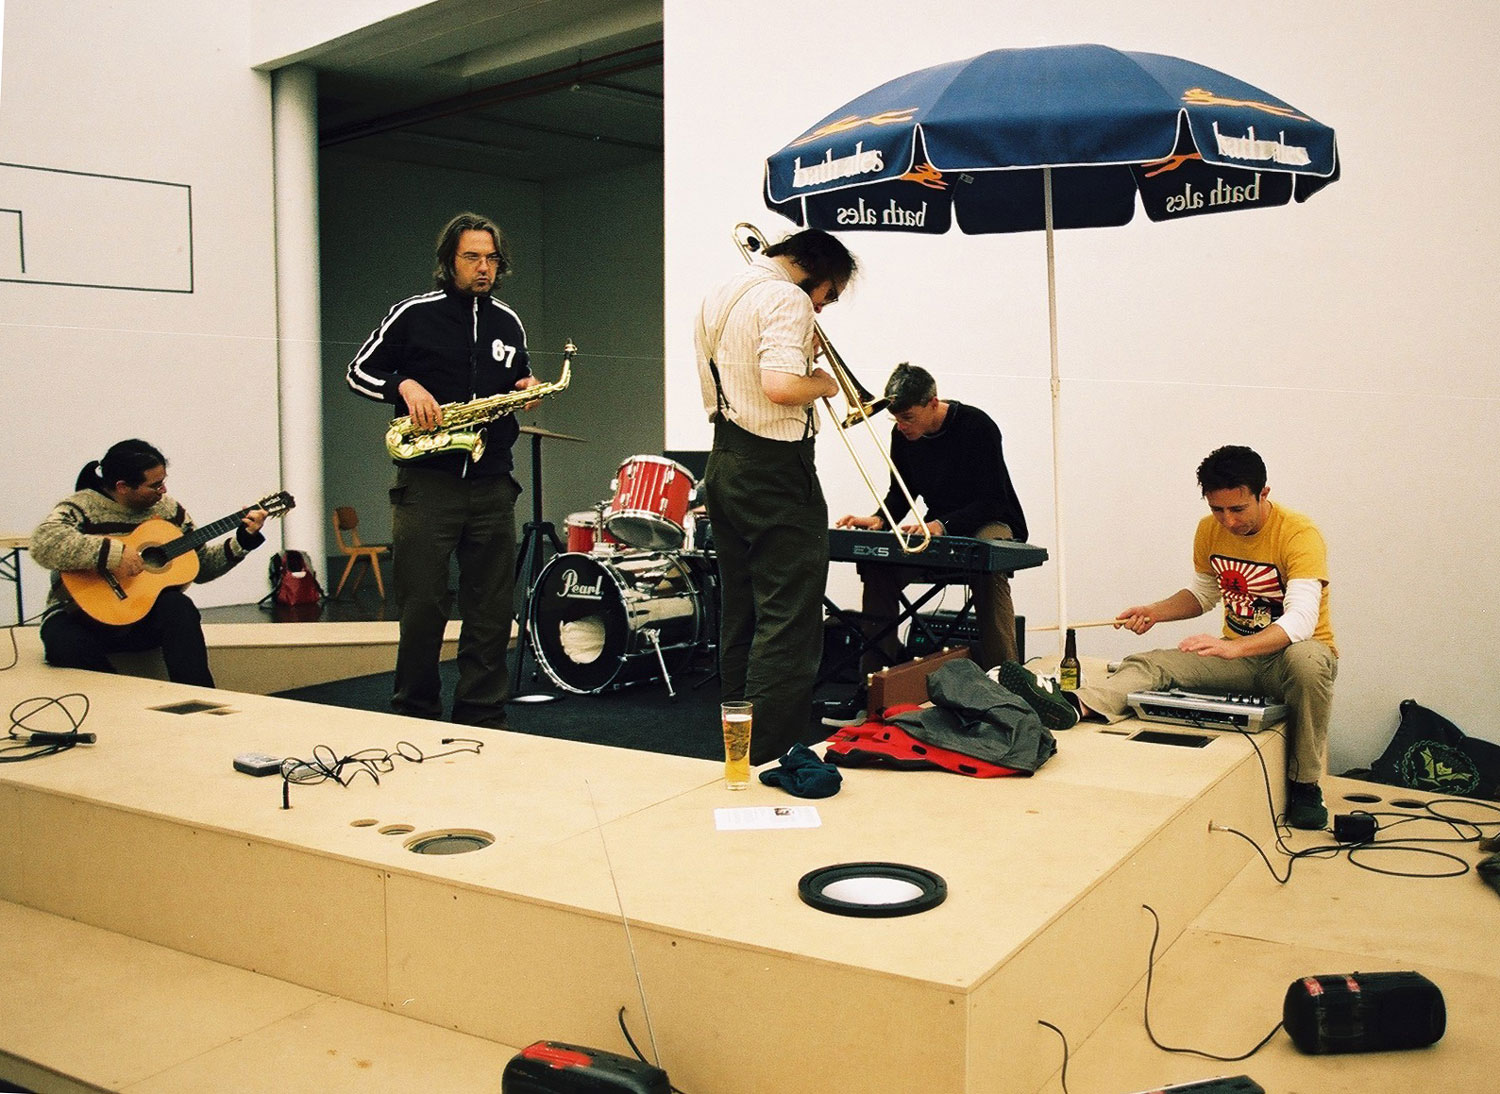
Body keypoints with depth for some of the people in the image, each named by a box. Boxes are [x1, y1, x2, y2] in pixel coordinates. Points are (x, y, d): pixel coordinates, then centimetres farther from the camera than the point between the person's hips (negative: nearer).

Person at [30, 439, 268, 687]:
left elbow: (201, 566, 11)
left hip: (146, 615, 3)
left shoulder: (167, 509, 7)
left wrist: (244, 540, 0)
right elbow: (43, 542, -30)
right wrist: (111, 554, -34)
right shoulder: (82, 507, -8)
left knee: (178, 606, -30)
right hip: (85, 616, -3)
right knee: (64, 645, -36)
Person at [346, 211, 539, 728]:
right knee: (422, 607, 0)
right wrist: (404, 385, -13)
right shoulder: (414, 314, 0)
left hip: (492, 485, 4)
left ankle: (482, 718, 18)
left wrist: (526, 388, 3)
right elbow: (358, 372, 5)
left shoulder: (508, 323, 12)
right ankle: (415, 716, 16)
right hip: (427, 483, -4)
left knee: (492, 611, 6)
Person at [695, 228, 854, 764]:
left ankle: (737, 742, 22)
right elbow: (779, 386, -25)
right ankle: (771, 755, -7)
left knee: (741, 612, 15)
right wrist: (822, 383, -6)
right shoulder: (787, 298, -12)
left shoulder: (717, 297, 17)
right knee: (789, 620, -6)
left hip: (723, 464, 9)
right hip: (774, 467, -9)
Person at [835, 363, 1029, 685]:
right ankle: (876, 670, -15)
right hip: (939, 531, 5)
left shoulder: (977, 426, -18)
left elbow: (991, 501, -20)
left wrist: (942, 525, -35)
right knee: (877, 564, -21)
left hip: (992, 525, -5)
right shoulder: (903, 435, 0)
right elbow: (901, 493, 11)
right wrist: (879, 520, -11)